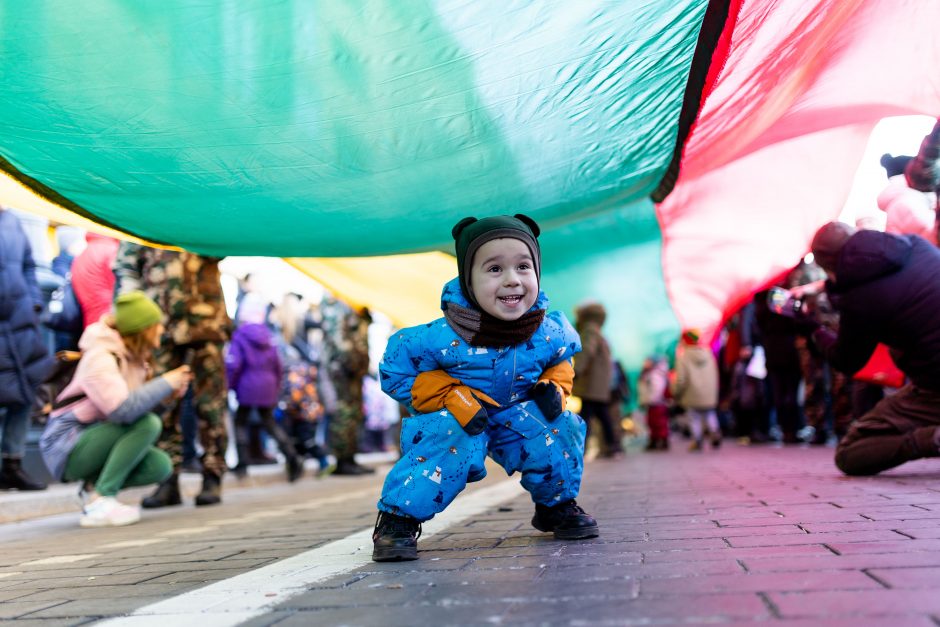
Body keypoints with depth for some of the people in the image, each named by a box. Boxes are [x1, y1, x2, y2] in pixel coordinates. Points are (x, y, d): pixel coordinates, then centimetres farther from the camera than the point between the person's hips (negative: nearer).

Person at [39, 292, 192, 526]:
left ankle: (94, 485, 4)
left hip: (95, 443, 8)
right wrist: (166, 383, -25)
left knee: (160, 466, -13)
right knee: (148, 423, -28)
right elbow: (122, 409, -35)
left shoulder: (134, 357, 8)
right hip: (66, 447, -8)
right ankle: (100, 503, -26)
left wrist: (170, 391, -10)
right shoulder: (101, 357, -21)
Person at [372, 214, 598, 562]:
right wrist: (453, 398, -26)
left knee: (559, 430, -16)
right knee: (451, 441, -33)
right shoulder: (443, 337, -30)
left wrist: (555, 388, -14)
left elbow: (562, 361, 8)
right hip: (454, 417, -4)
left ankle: (557, 505, 13)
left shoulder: (550, 332, -17)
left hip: (517, 415, 4)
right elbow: (395, 370, -18)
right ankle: (398, 519, -17)